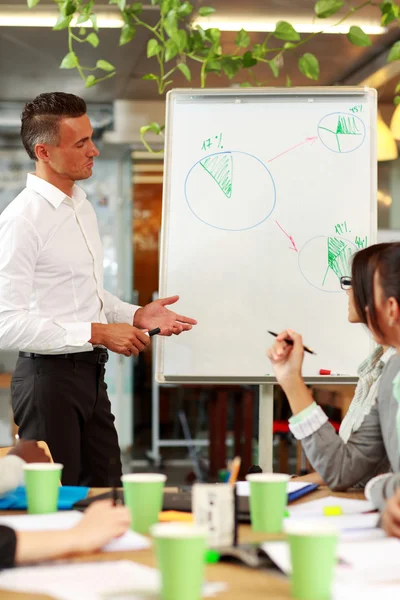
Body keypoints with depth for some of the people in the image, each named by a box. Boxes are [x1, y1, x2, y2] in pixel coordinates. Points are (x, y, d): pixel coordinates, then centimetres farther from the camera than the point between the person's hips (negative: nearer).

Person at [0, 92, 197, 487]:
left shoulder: (82, 208, 11)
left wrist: (135, 315, 6)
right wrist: (97, 333, -22)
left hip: (90, 372, 9)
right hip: (49, 376, -8)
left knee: (106, 493, 15)